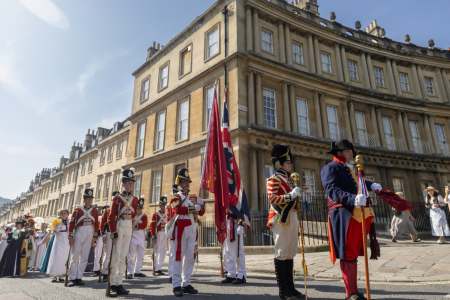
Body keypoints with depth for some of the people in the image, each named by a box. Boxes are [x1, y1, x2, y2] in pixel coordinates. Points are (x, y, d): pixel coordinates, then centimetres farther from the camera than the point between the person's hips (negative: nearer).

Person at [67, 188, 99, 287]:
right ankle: (72, 278, 7)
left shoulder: (94, 210, 8)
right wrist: (70, 237, -7)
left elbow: (96, 224, 6)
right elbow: (71, 223, -1)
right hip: (79, 232, -2)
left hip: (90, 234, 2)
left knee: (84, 257, 5)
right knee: (74, 256, 1)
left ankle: (79, 277, 12)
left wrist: (95, 237, 3)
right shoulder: (77, 210, 3)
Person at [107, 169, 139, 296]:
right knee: (116, 255, -2)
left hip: (129, 228, 5)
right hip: (118, 227, -5)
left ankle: (118, 282, 16)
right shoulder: (117, 198, -4)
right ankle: (113, 283, 6)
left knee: (123, 256, 8)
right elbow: (111, 216, -8)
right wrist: (113, 231, -15)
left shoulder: (135, 199, 10)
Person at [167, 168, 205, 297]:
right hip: (180, 230, -6)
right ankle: (176, 285, 4)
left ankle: (186, 284, 18)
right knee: (178, 257, -2)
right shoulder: (176, 198, -1)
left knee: (190, 257, 9)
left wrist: (200, 205, -10)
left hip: (192, 230, 6)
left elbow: (201, 211, 11)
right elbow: (178, 209, -23)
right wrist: (192, 209, -15)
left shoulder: (194, 198, 19)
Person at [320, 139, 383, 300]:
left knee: (353, 253, 14)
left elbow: (356, 183, 29)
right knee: (347, 254, -3)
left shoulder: (348, 169, 24)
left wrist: (371, 185, 8)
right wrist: (352, 199, -34)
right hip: (343, 215, -9)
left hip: (357, 214, 9)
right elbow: (331, 190, -20)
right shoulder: (330, 168, -7)